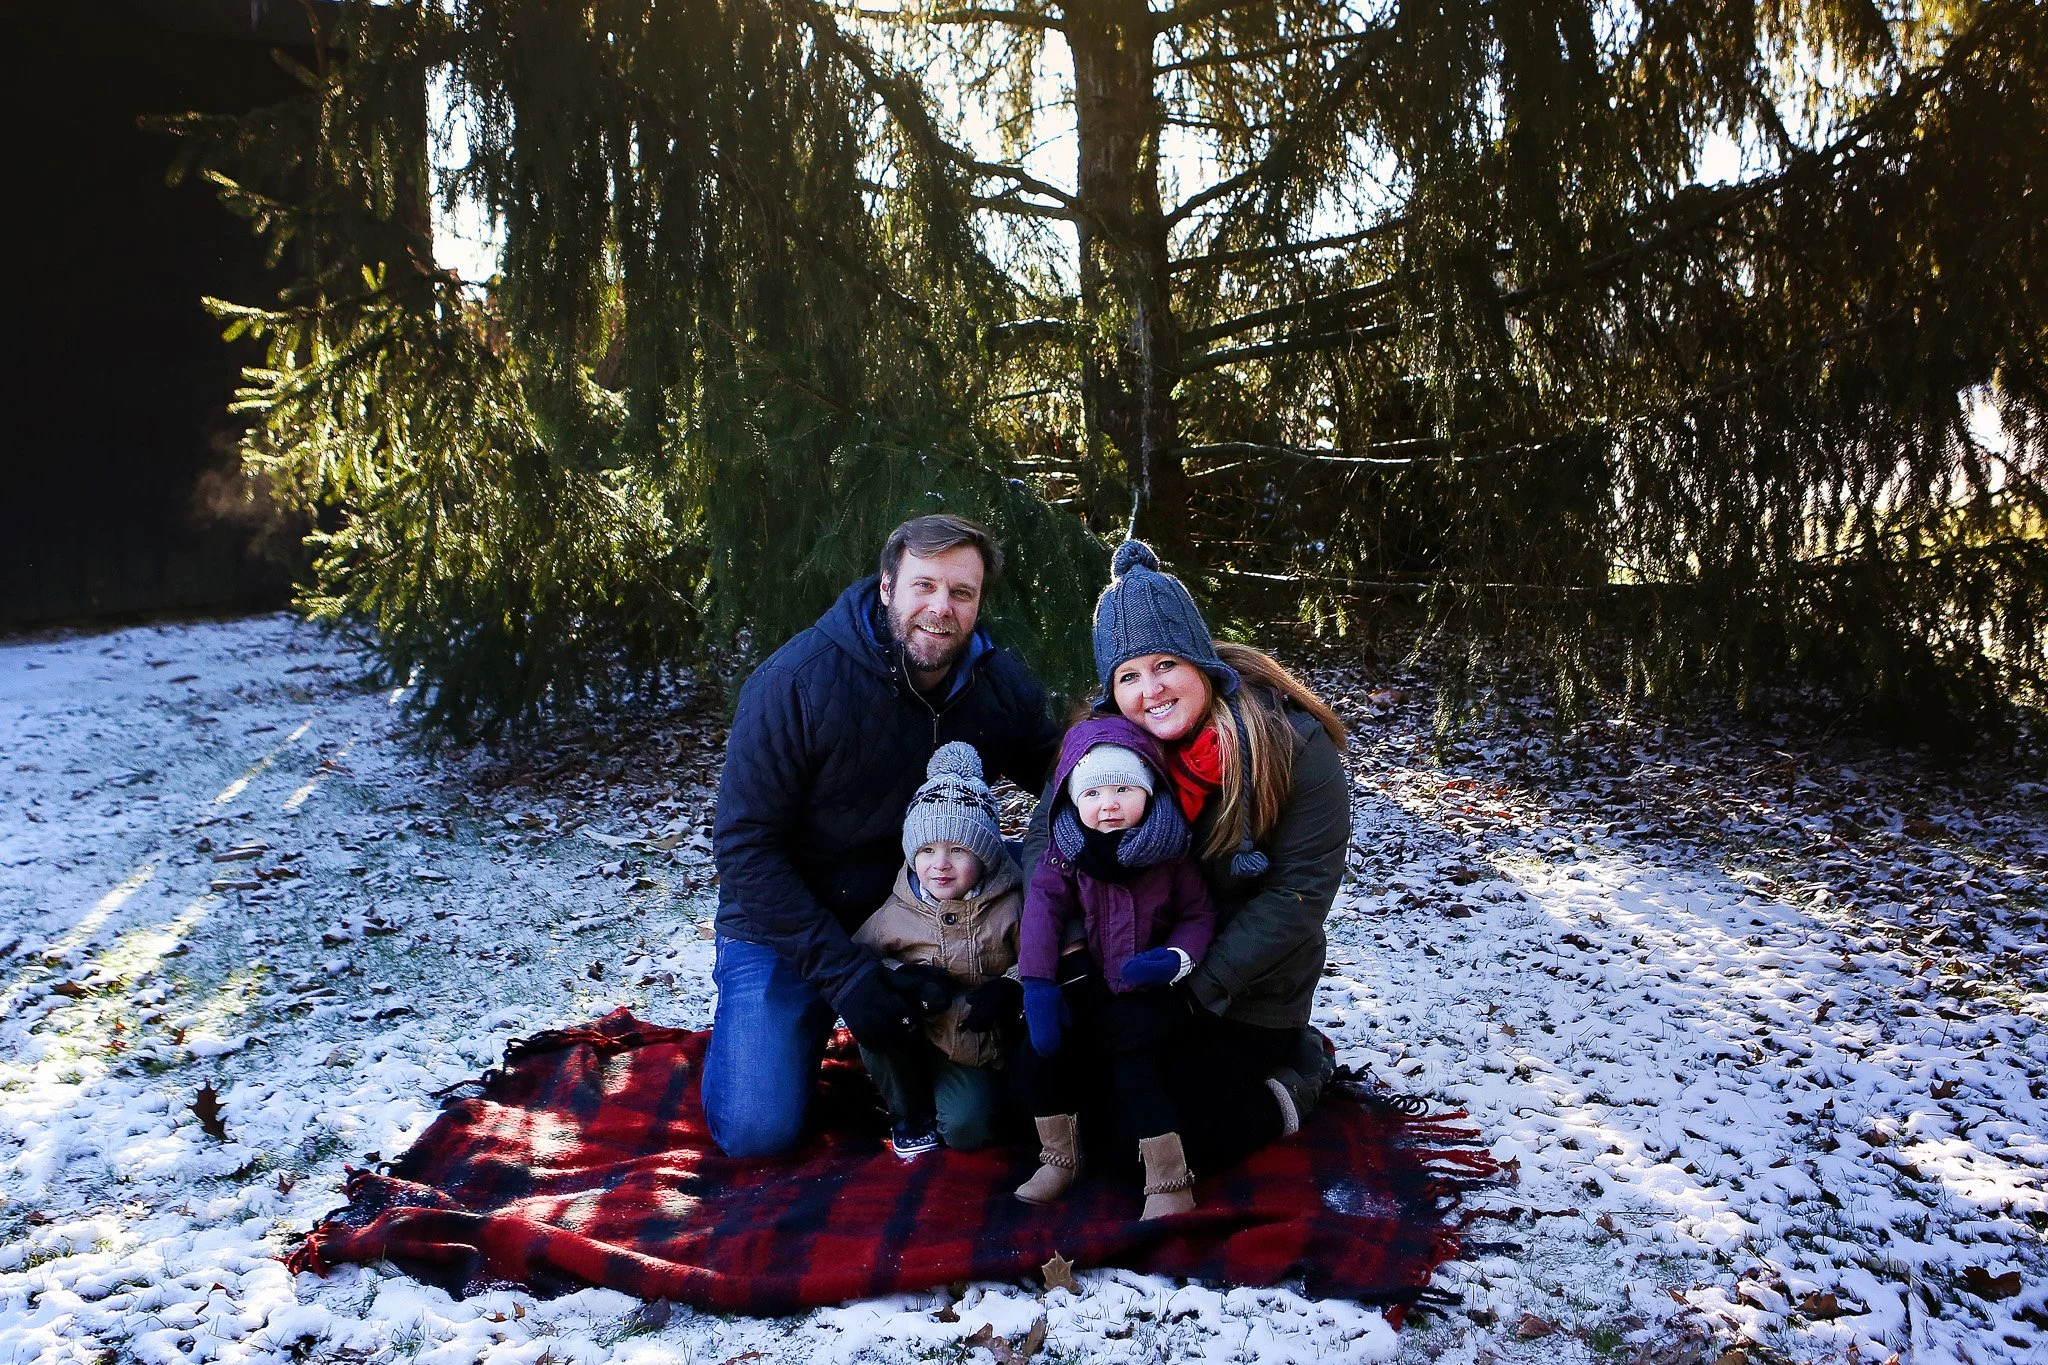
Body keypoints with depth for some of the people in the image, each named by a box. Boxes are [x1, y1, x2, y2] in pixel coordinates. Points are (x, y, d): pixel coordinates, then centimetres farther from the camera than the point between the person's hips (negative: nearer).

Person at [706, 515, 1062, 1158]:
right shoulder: (797, 681, -21)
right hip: (789, 928, -3)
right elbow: (745, 845, -20)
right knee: (758, 1130, -14)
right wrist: (841, 971, -26)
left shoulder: (1005, 686, -9)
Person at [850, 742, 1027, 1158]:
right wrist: (904, 976, -23)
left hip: (977, 1044, -1)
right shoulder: (899, 911, -8)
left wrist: (1010, 988, -26)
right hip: (915, 1038, 2)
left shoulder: (1010, 906, -10)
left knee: (965, 1129, -22)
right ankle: (909, 1111, -5)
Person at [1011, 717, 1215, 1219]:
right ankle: (1060, 1159, 11)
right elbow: (1042, 909, -15)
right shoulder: (1066, 853, -5)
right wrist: (1037, 985, -27)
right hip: (1085, 986, 3)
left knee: (1134, 1066, -23)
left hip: (1147, 991, -3)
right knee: (1036, 1051, -10)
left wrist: (1176, 958, -23)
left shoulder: (1170, 854, -7)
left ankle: (1171, 1183, -11)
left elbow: (1198, 915, -2)